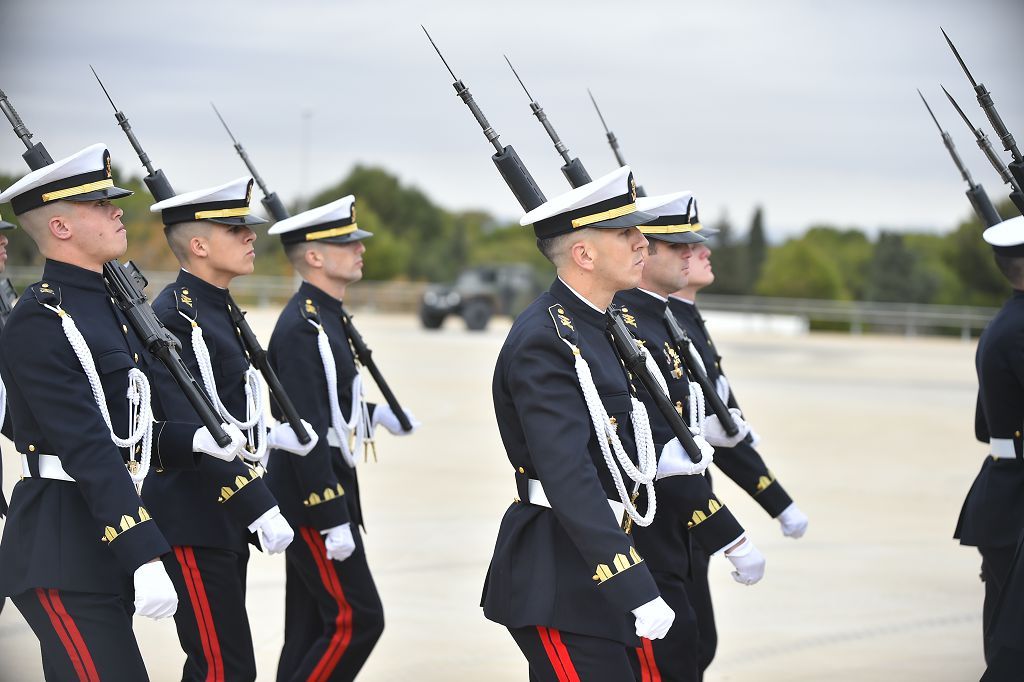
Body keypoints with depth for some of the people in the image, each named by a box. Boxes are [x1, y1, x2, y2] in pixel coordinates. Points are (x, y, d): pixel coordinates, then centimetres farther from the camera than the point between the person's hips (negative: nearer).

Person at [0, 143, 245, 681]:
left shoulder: (107, 308, 16)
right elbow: (87, 451, -22)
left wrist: (194, 439, 3)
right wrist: (145, 556, -26)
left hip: (104, 552, 10)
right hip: (62, 557, -10)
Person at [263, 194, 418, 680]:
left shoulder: (326, 318, 13)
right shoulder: (301, 327, -18)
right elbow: (304, 429, -23)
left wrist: (375, 413, 17)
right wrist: (334, 520, -24)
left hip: (324, 492, 10)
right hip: (313, 497, -10)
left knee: (312, 628, 11)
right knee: (356, 619, -9)